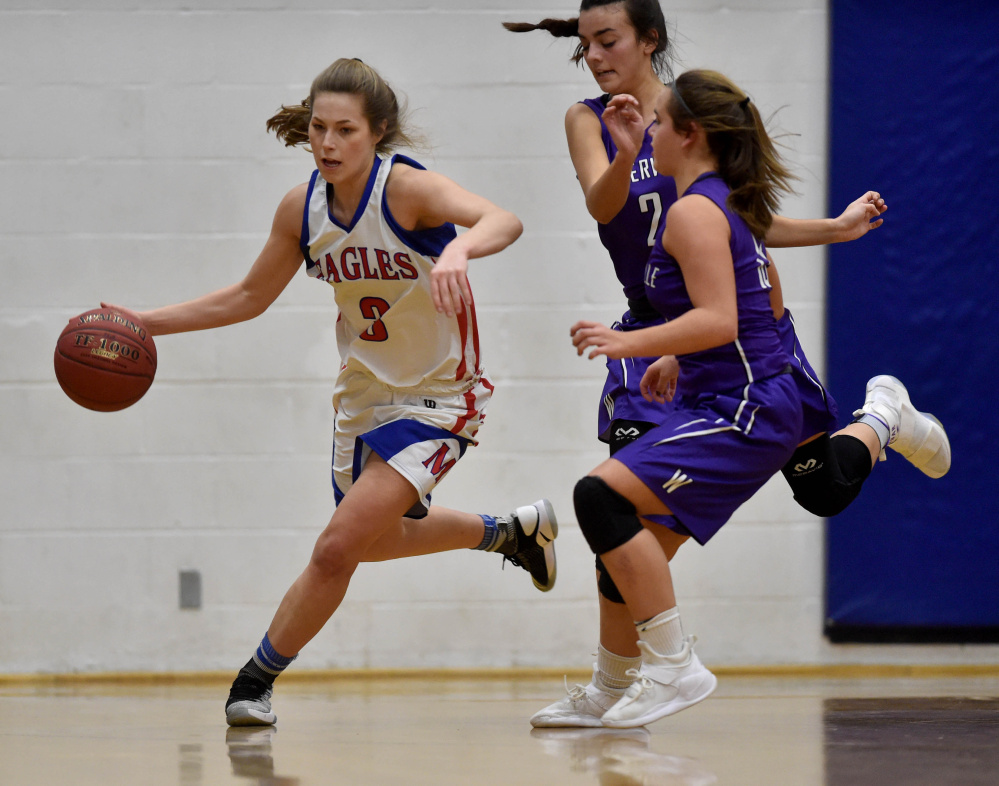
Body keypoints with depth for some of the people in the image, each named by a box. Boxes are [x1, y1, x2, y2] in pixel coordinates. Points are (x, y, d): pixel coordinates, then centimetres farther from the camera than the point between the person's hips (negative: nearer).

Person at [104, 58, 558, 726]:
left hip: (440, 397, -7)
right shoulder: (303, 207, -8)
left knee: (339, 546, -17)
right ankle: (514, 531, 50)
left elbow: (503, 221, -44)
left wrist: (457, 249, -66)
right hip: (366, 393, 8)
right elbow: (249, 297, 7)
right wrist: (144, 323, 1)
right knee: (376, 538, 26)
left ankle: (257, 680, 3)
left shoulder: (408, 188, -26)